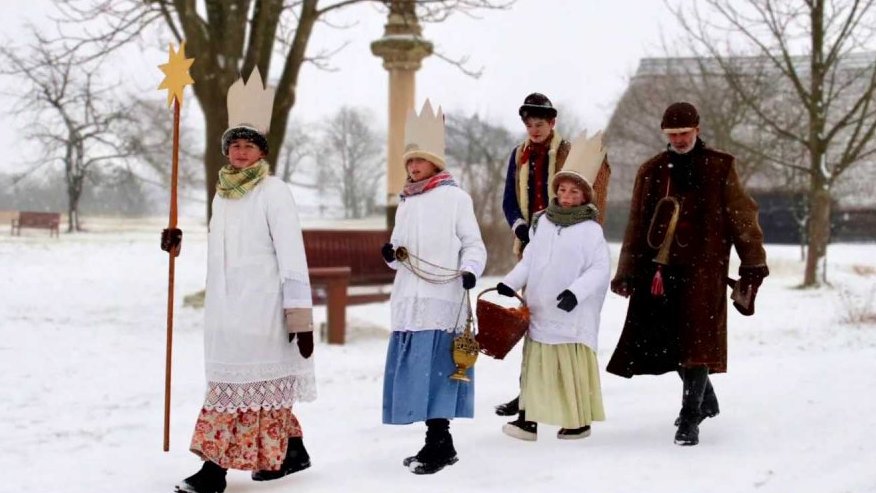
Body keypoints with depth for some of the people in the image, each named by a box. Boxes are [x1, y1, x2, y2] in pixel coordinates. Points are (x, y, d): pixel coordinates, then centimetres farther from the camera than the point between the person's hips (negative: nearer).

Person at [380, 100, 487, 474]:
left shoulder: (455, 197, 2)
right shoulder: (405, 204, 21)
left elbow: (474, 244, -1)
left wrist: (470, 270, -20)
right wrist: (392, 254, 3)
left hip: (442, 300, -6)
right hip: (408, 300, 7)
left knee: (435, 371, -12)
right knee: (416, 372, 5)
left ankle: (439, 442, -10)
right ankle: (438, 443, 13)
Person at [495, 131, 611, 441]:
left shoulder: (590, 229, -7)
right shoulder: (542, 222, 10)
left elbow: (600, 268, -11)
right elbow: (529, 260, 16)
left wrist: (575, 291, -22)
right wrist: (510, 284, 5)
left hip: (572, 314, -5)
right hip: (539, 309, 6)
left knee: (573, 366, 0)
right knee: (534, 363, 7)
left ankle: (579, 421, 11)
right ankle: (528, 418, 12)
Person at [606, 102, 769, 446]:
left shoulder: (720, 168, 1)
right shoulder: (651, 171, 10)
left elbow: (743, 217, 2)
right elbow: (637, 226, 13)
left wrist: (752, 265, -1)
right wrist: (627, 273, 10)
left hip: (702, 270, -4)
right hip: (660, 271, 4)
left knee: (696, 340, -9)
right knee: (668, 342, 10)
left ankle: (690, 418, -5)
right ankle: (705, 399, 32)